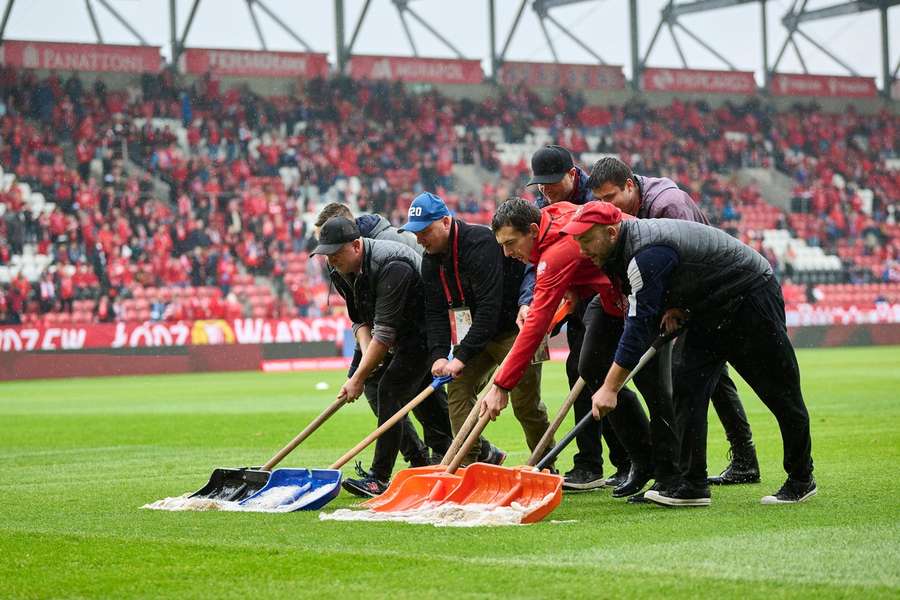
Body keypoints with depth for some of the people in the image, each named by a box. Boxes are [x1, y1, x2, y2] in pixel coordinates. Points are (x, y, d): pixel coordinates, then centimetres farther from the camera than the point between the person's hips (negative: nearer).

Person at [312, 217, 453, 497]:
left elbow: (385, 332, -31)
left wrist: (358, 378, -27)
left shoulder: (391, 266, -32)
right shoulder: (343, 271, -3)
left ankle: (379, 478, -14)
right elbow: (360, 319, 4)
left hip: (427, 330, -10)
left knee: (391, 390, -16)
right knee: (424, 395, 14)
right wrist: (367, 354, -16)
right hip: (404, 335, 10)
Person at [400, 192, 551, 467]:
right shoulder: (431, 261, 0)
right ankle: (471, 460, -2)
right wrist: (438, 355, -16)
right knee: (458, 387, -5)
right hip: (479, 331, 8)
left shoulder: (481, 243, -28)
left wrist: (462, 356, -32)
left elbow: (489, 307, -32)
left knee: (525, 401, -6)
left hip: (516, 326, -8)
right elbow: (436, 313, 1)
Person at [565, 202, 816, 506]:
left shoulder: (647, 253, -31)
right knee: (687, 388, -3)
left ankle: (801, 480, 14)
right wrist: (674, 309, -8)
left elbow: (640, 324, -35)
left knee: (781, 394, 1)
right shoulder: (627, 248, 0)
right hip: (709, 310, 10)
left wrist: (609, 388, -35)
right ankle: (692, 484, -4)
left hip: (752, 296, -10)